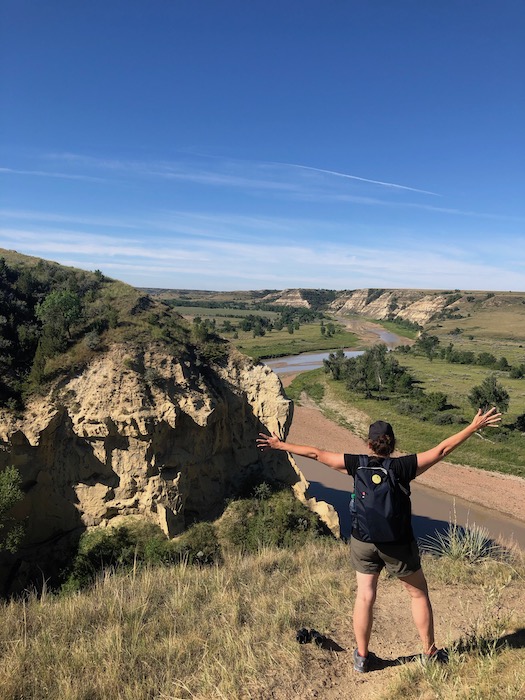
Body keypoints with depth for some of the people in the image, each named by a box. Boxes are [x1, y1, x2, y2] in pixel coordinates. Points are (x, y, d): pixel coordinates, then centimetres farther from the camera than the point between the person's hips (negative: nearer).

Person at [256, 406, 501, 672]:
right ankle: (430, 653, 33)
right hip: (398, 544, -1)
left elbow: (316, 454, -9)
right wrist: (475, 426, -7)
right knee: (419, 594, 20)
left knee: (365, 596, 14)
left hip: (363, 541, 1)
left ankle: (362, 657, 26)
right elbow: (442, 449, -14)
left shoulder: (357, 465, -13)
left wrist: (281, 445, -1)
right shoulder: (403, 466, -17)